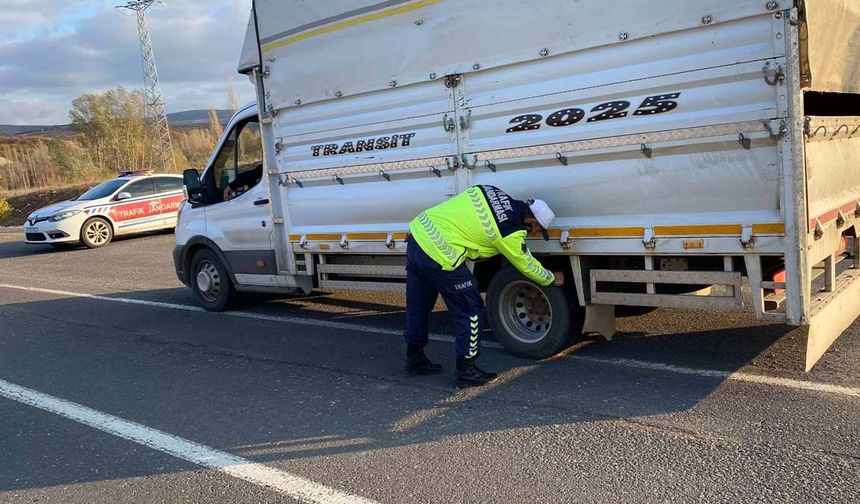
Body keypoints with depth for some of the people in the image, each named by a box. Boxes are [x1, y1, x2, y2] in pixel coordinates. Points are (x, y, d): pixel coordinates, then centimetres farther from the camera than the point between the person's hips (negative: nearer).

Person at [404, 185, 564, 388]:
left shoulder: (491, 191, 9)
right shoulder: (510, 233, -8)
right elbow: (527, 266, 8)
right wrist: (553, 278, 24)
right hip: (439, 255, -9)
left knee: (418, 306, 21)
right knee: (471, 310, 4)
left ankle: (414, 359, 36)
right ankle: (465, 371, 11)